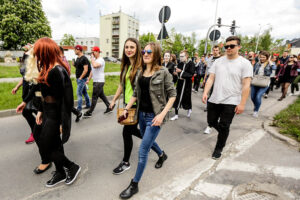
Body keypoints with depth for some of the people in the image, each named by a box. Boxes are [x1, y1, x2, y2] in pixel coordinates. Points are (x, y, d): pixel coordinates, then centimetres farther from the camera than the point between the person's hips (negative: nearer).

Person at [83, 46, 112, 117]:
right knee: (102, 95, 14)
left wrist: (92, 58, -19)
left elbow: (95, 66, -36)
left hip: (99, 81, -10)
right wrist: (88, 79, 18)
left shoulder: (101, 60, -15)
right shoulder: (94, 60, 16)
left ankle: (89, 112, 2)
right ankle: (109, 107, 25)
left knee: (94, 97, -5)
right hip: (95, 81, 10)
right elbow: (92, 70, 21)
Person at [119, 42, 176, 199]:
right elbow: (136, 94, 11)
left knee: (142, 151, -3)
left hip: (154, 117, -6)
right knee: (148, 141, 26)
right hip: (141, 114, 7)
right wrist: (126, 109, 4)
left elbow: (172, 94, -11)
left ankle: (134, 185, 18)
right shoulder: (141, 72, 6)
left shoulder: (163, 72, -10)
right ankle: (162, 154, 59)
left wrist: (162, 114, -20)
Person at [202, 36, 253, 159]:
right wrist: (205, 93, -10)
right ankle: (223, 134, 45)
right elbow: (211, 78, 4)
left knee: (224, 126, 3)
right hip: (214, 99, 4)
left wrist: (242, 103, -14)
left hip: (231, 102, -4)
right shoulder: (218, 61, 6)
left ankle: (219, 148, 25)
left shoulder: (245, 63, -5)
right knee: (211, 122, 14)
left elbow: (246, 85, -9)